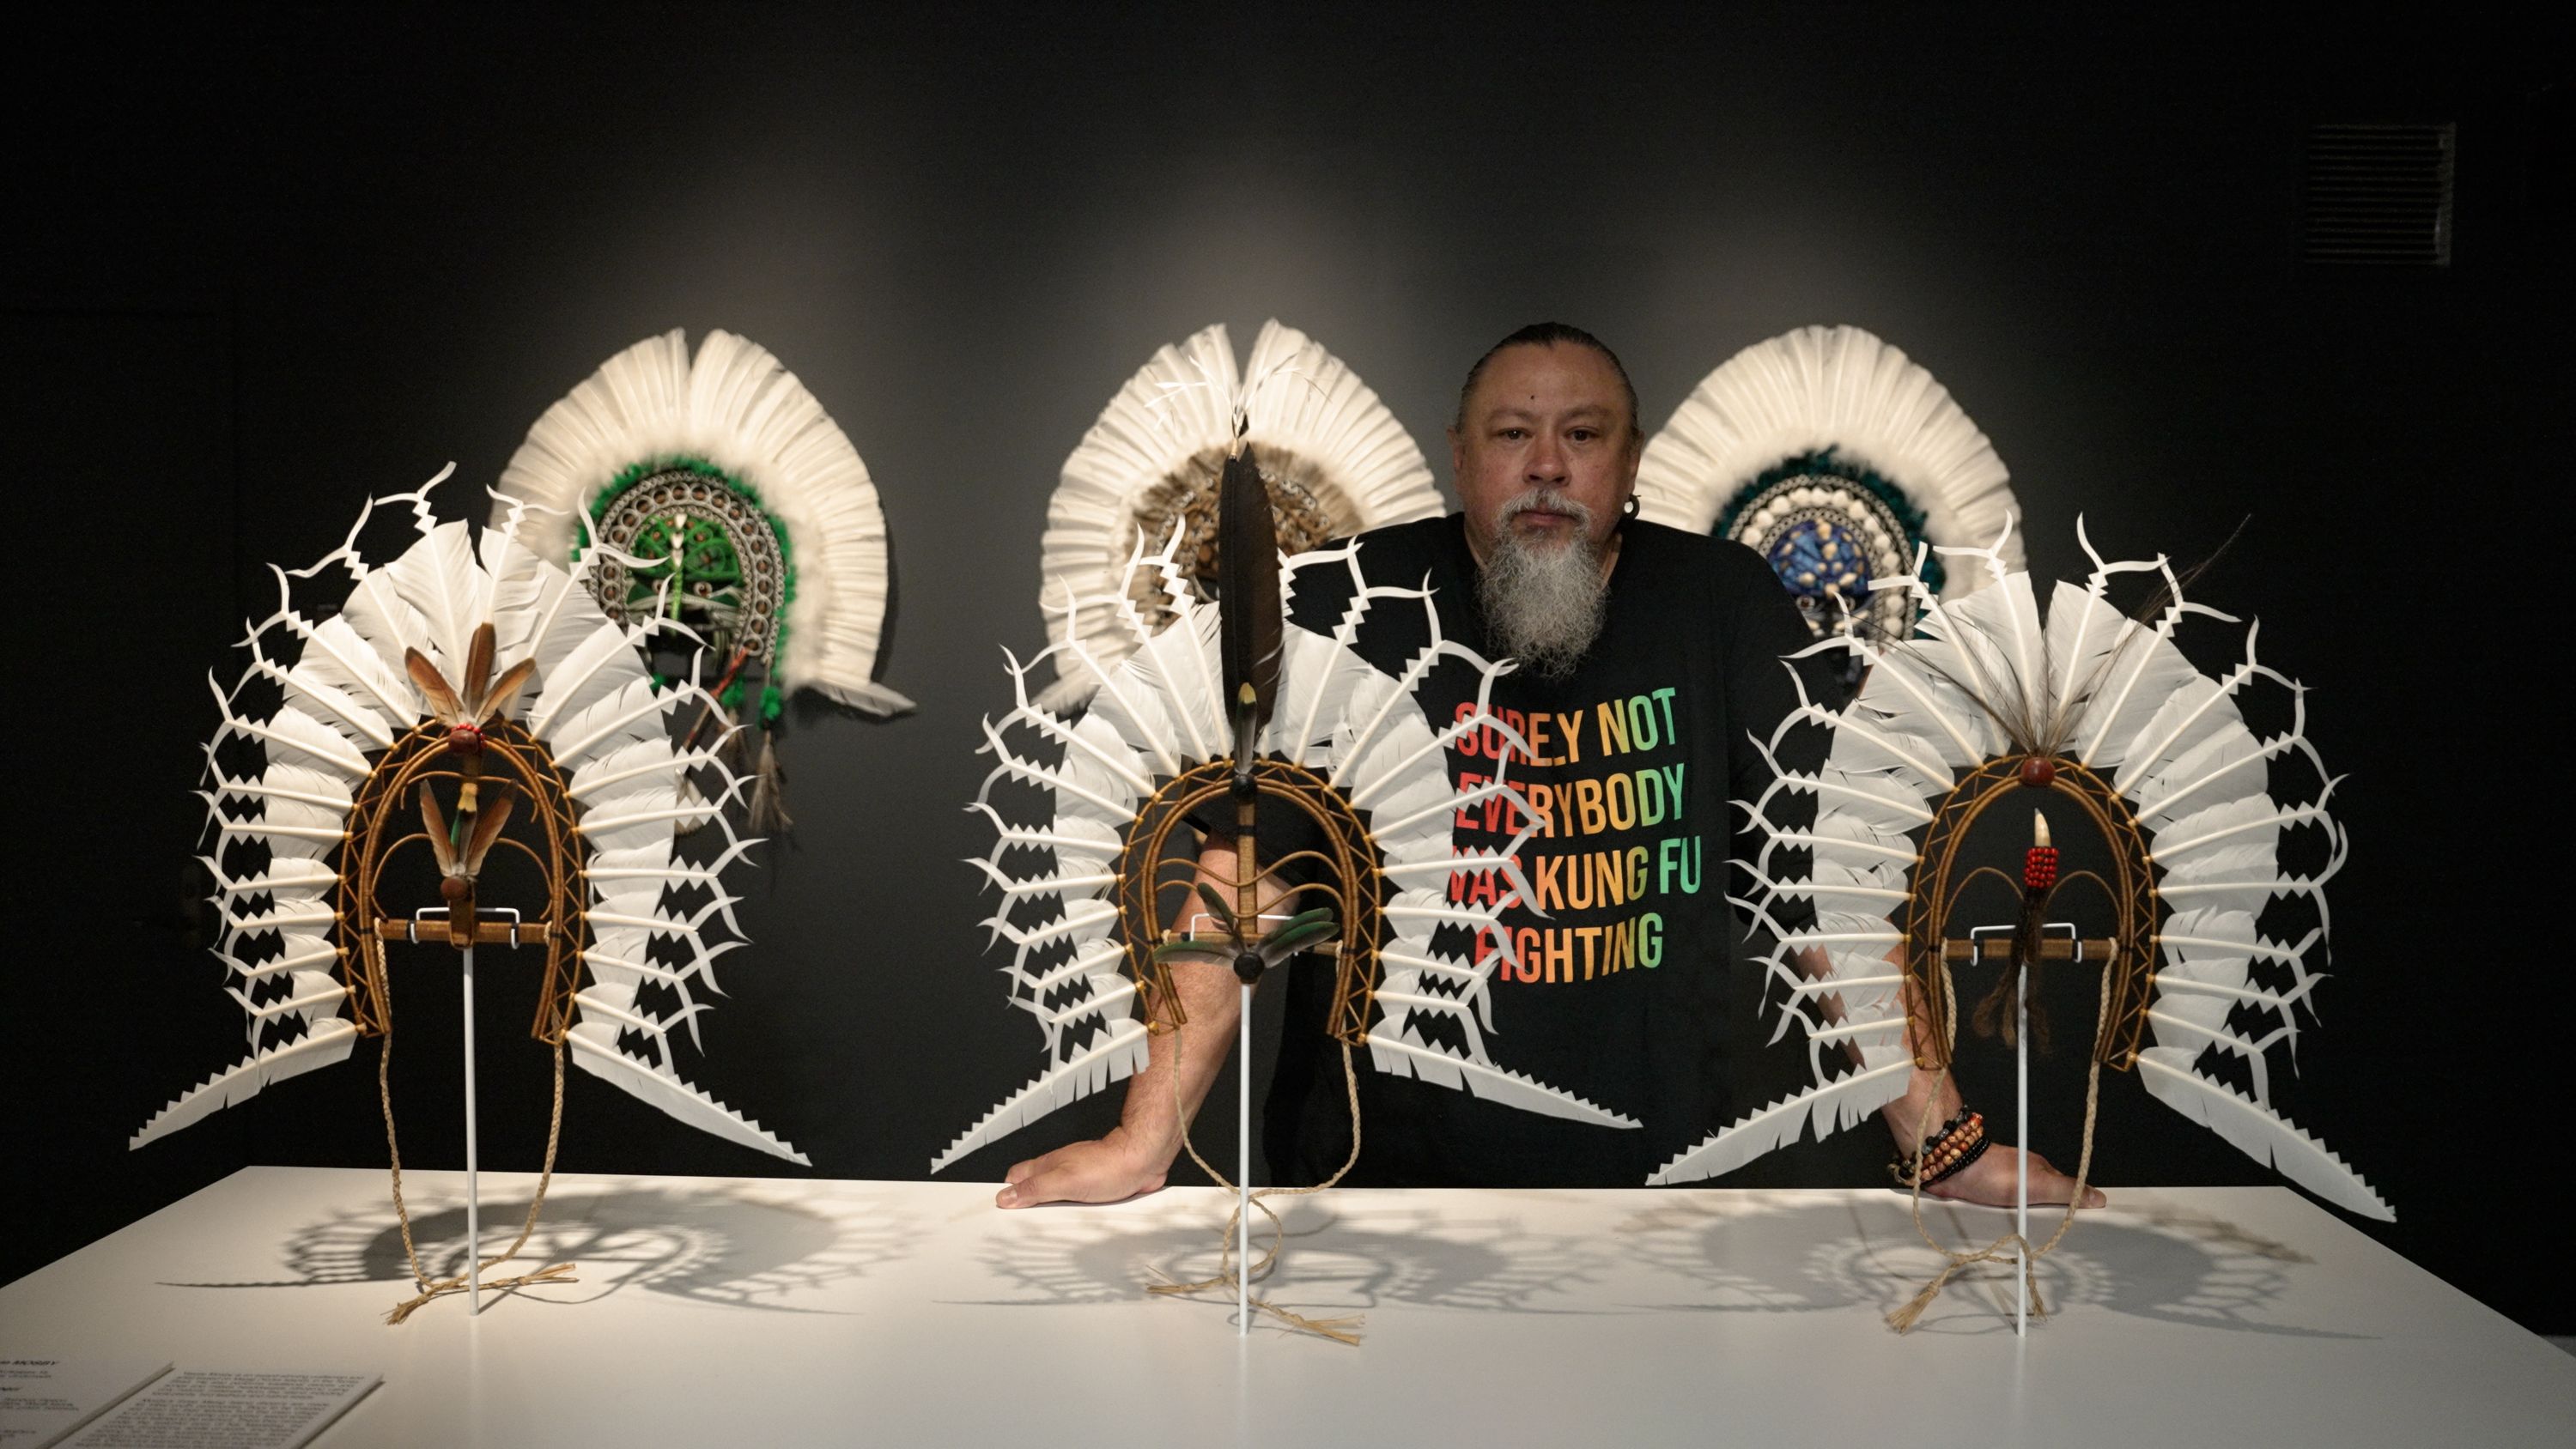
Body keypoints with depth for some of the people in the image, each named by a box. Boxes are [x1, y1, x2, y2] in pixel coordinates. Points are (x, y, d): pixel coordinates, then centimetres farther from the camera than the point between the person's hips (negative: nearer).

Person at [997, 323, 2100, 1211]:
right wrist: (1145, 1141, -13)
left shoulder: (1725, 606, -1)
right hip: (1381, 1177, -1)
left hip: (1657, 1183, 1)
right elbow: (1239, 876, -8)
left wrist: (1941, 1141, -6)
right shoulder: (1352, 604, -5)